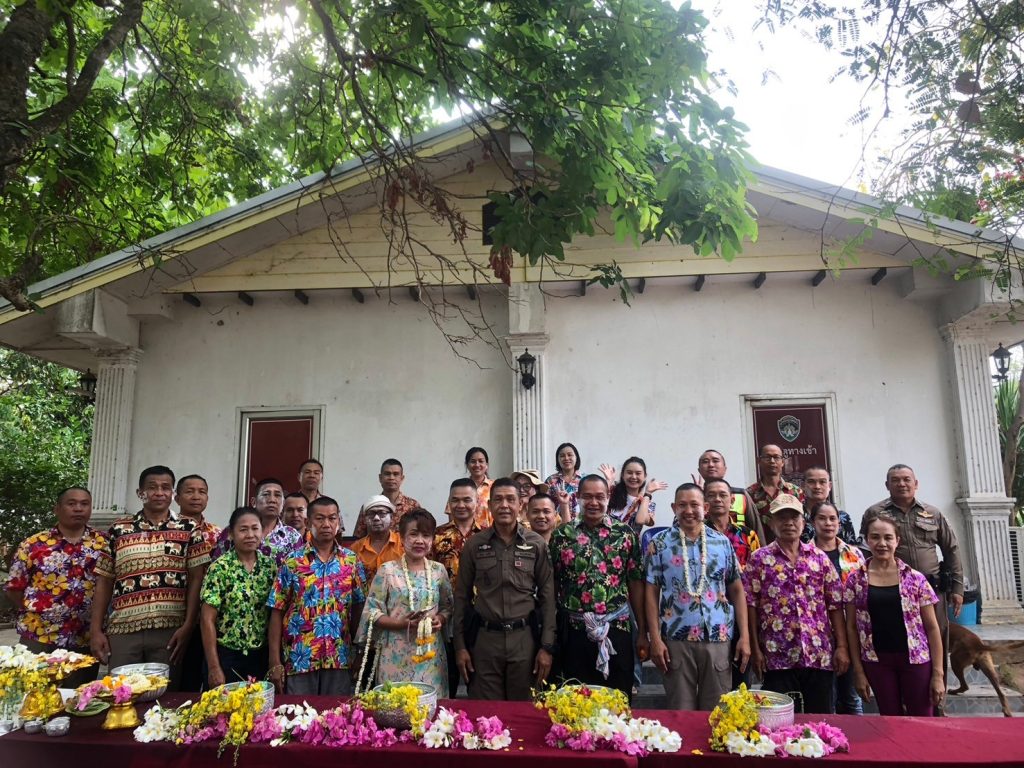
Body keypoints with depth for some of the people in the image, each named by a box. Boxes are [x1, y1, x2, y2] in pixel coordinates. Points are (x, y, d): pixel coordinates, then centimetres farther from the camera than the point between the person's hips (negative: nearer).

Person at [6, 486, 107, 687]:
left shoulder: (104, 543, 1)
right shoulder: (33, 545, -1)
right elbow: (14, 588, 4)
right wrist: (38, 612, 1)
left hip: (86, 641, 1)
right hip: (38, 638, -1)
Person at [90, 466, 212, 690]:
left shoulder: (188, 530, 2)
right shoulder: (119, 529, 8)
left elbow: (196, 580, -1)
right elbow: (104, 581, 10)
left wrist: (188, 626, -8)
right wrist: (96, 630, 5)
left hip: (169, 630, -1)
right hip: (122, 630, 2)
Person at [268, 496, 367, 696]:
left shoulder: (352, 561, 3)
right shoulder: (292, 562, -2)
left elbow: (359, 608, 6)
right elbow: (277, 612, -1)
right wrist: (275, 662, -4)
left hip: (339, 658, 1)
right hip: (299, 658, -1)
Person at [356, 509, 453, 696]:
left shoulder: (439, 570, 5)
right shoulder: (388, 570, -4)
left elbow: (447, 607, 13)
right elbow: (371, 612, -4)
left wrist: (441, 619, -8)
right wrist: (400, 623, -17)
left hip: (431, 653, 3)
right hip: (397, 654, -2)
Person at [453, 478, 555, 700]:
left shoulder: (536, 544, 0)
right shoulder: (474, 545, 1)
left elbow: (547, 596, 2)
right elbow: (462, 596, 4)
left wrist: (547, 646, -3)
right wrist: (460, 645, 1)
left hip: (524, 638, 0)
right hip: (484, 639, 0)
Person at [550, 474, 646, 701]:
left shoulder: (625, 533, 1)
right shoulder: (562, 535, 1)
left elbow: (636, 583, 2)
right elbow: (552, 584, 4)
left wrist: (642, 632, 1)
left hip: (617, 629, 0)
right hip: (575, 631, 1)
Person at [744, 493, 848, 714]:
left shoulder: (820, 558, 7)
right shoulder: (759, 559, -1)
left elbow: (835, 605, 7)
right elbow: (750, 605, -3)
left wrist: (842, 646, 1)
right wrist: (755, 649, -6)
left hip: (820, 655, 2)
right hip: (777, 657, -2)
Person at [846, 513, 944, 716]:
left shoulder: (915, 578, -3)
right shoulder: (855, 580, -2)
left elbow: (932, 627, 0)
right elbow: (851, 627, 2)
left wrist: (938, 673, -3)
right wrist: (858, 670, -1)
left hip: (916, 659, 0)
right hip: (877, 661, 1)